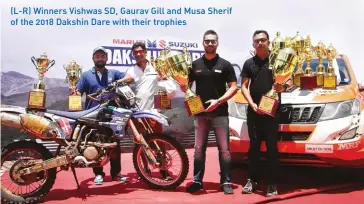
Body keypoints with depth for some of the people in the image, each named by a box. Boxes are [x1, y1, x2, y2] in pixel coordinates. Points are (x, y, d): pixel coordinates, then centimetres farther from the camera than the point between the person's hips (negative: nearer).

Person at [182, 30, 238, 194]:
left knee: (224, 149, 0)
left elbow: (233, 88, -2)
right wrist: (185, 88, -12)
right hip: (200, 112, 2)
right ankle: (197, 181, 16)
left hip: (220, 113, -2)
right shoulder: (195, 65, 9)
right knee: (199, 149, 7)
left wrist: (218, 101, -15)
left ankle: (226, 182, 9)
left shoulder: (225, 64, 2)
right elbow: (186, 86, 12)